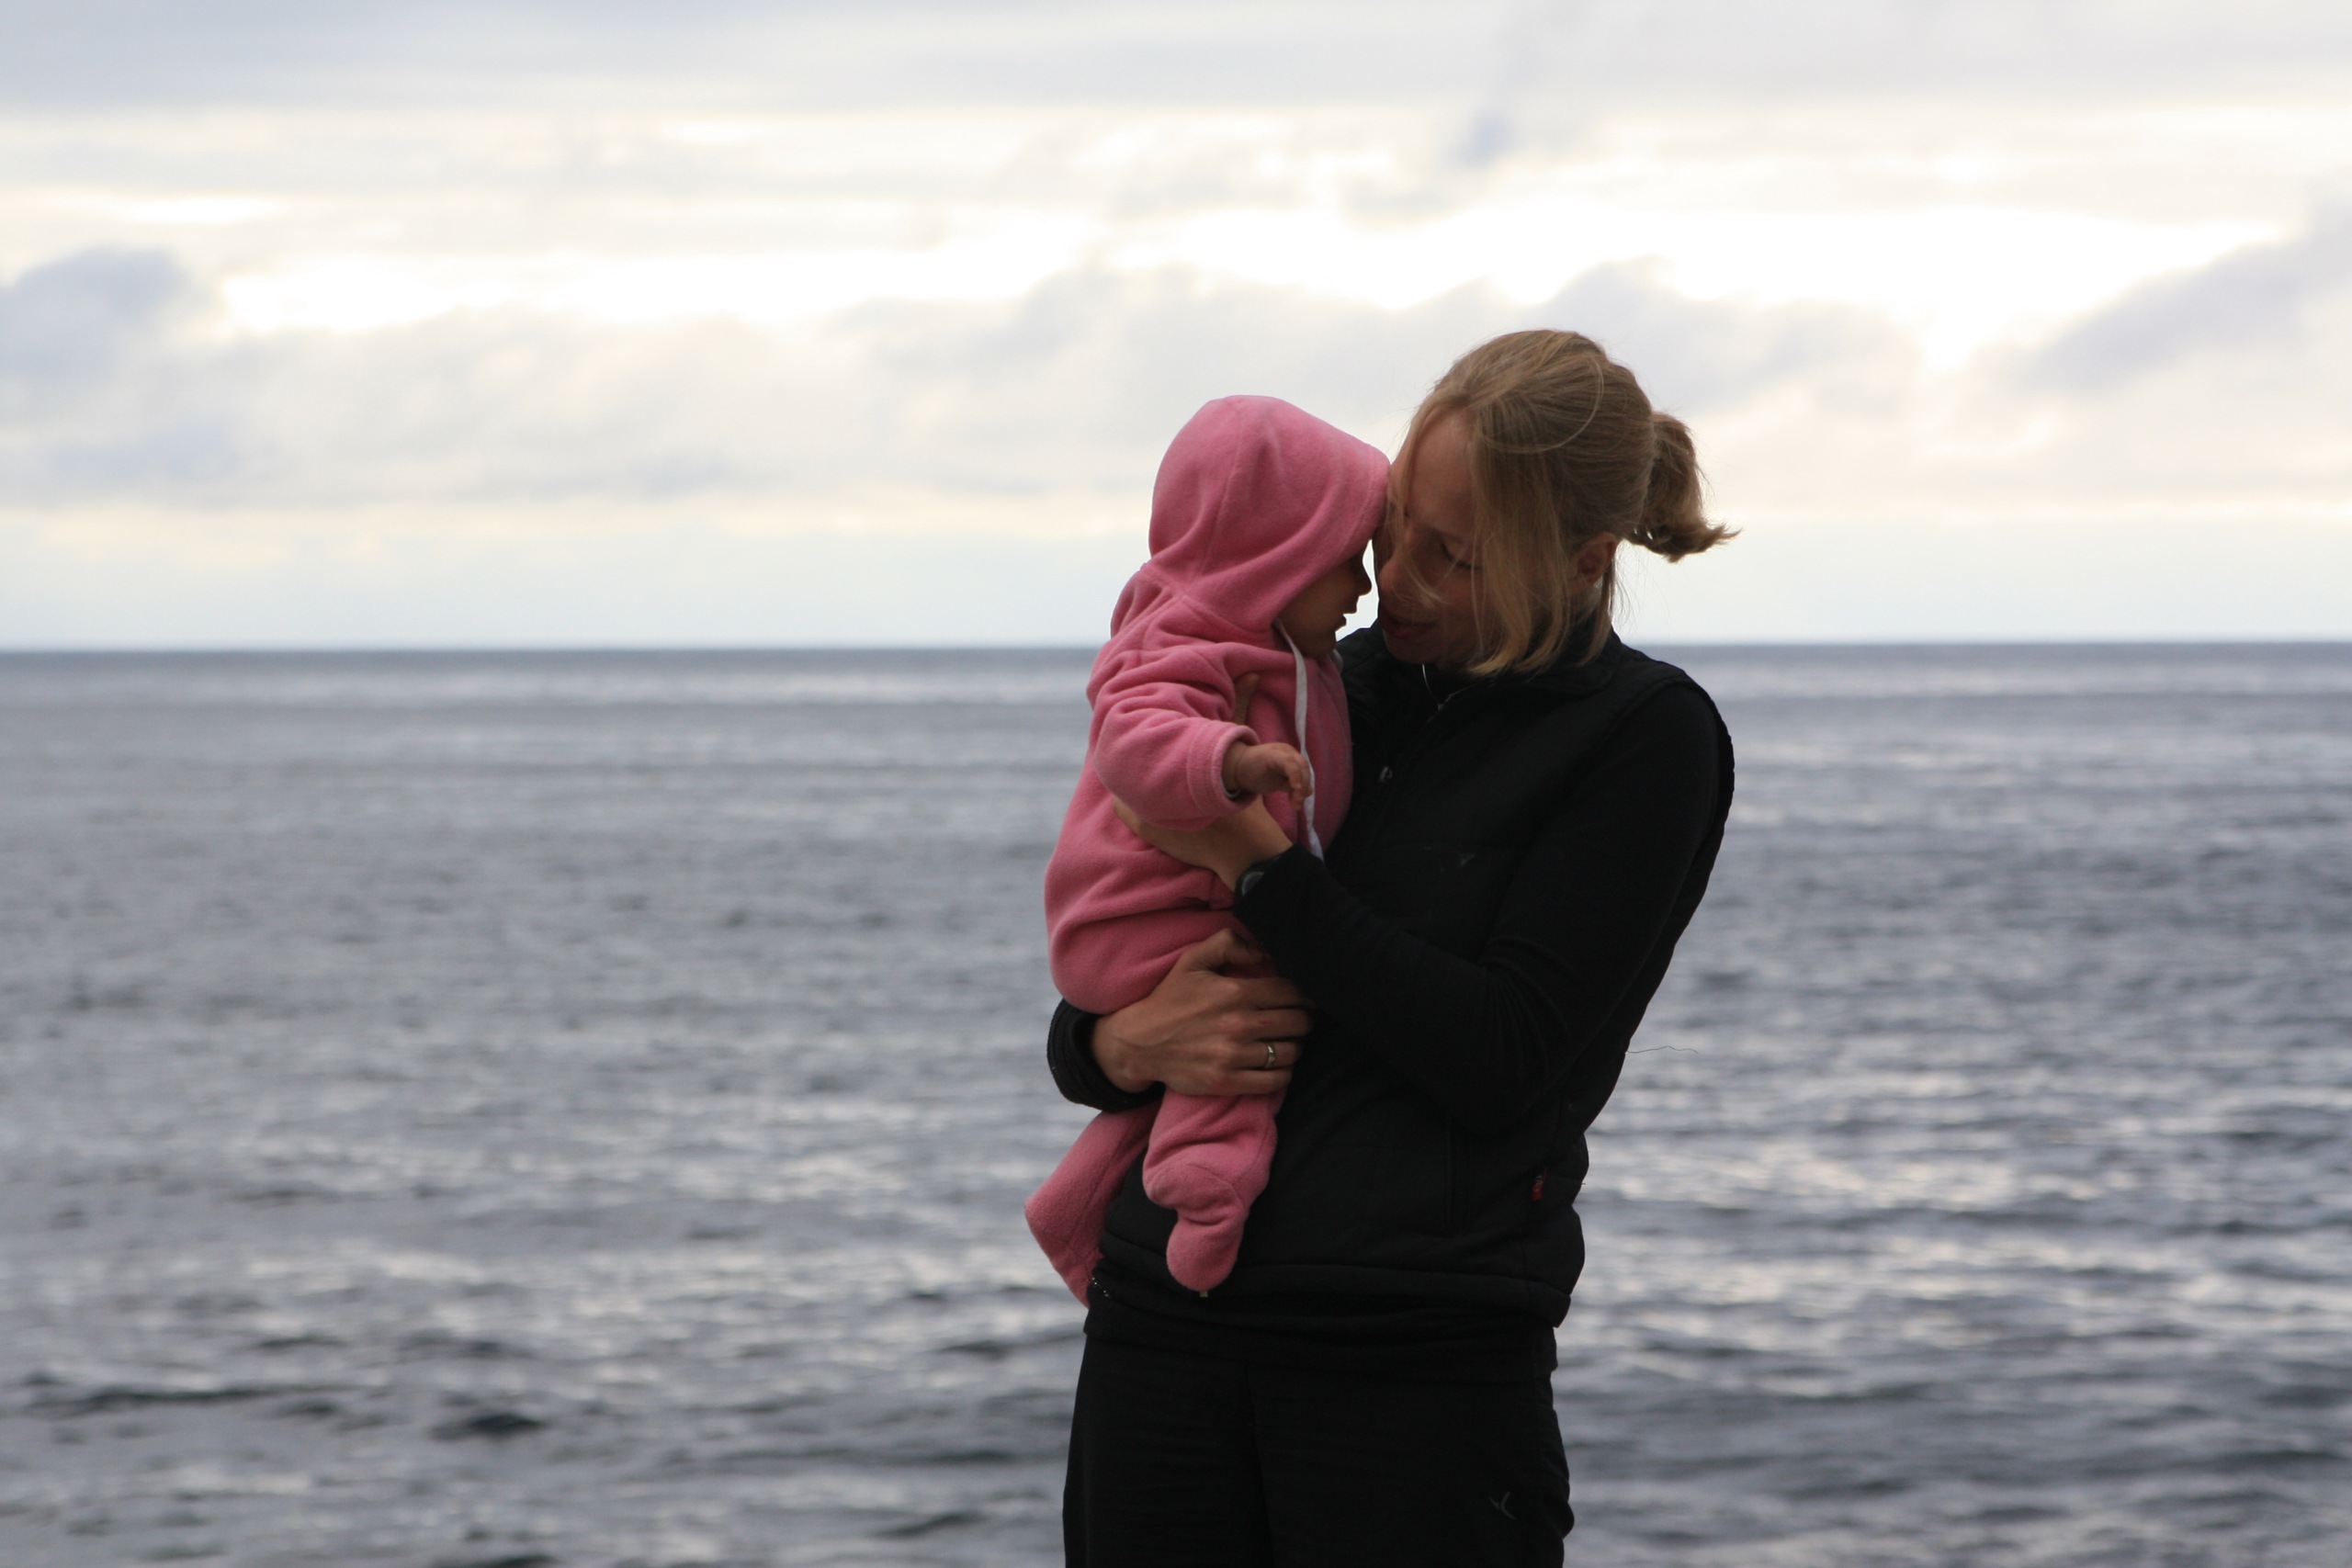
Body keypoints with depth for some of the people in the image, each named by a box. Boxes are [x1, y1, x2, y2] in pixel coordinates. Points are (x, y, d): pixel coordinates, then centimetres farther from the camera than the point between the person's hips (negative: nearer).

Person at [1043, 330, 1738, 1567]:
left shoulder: (1648, 737, -2)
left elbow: (1494, 1063, -11)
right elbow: (1077, 1022, 18)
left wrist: (1258, 864, -12)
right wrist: (1129, 1043, -6)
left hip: (1423, 1359, -5)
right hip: (1164, 1318, 5)